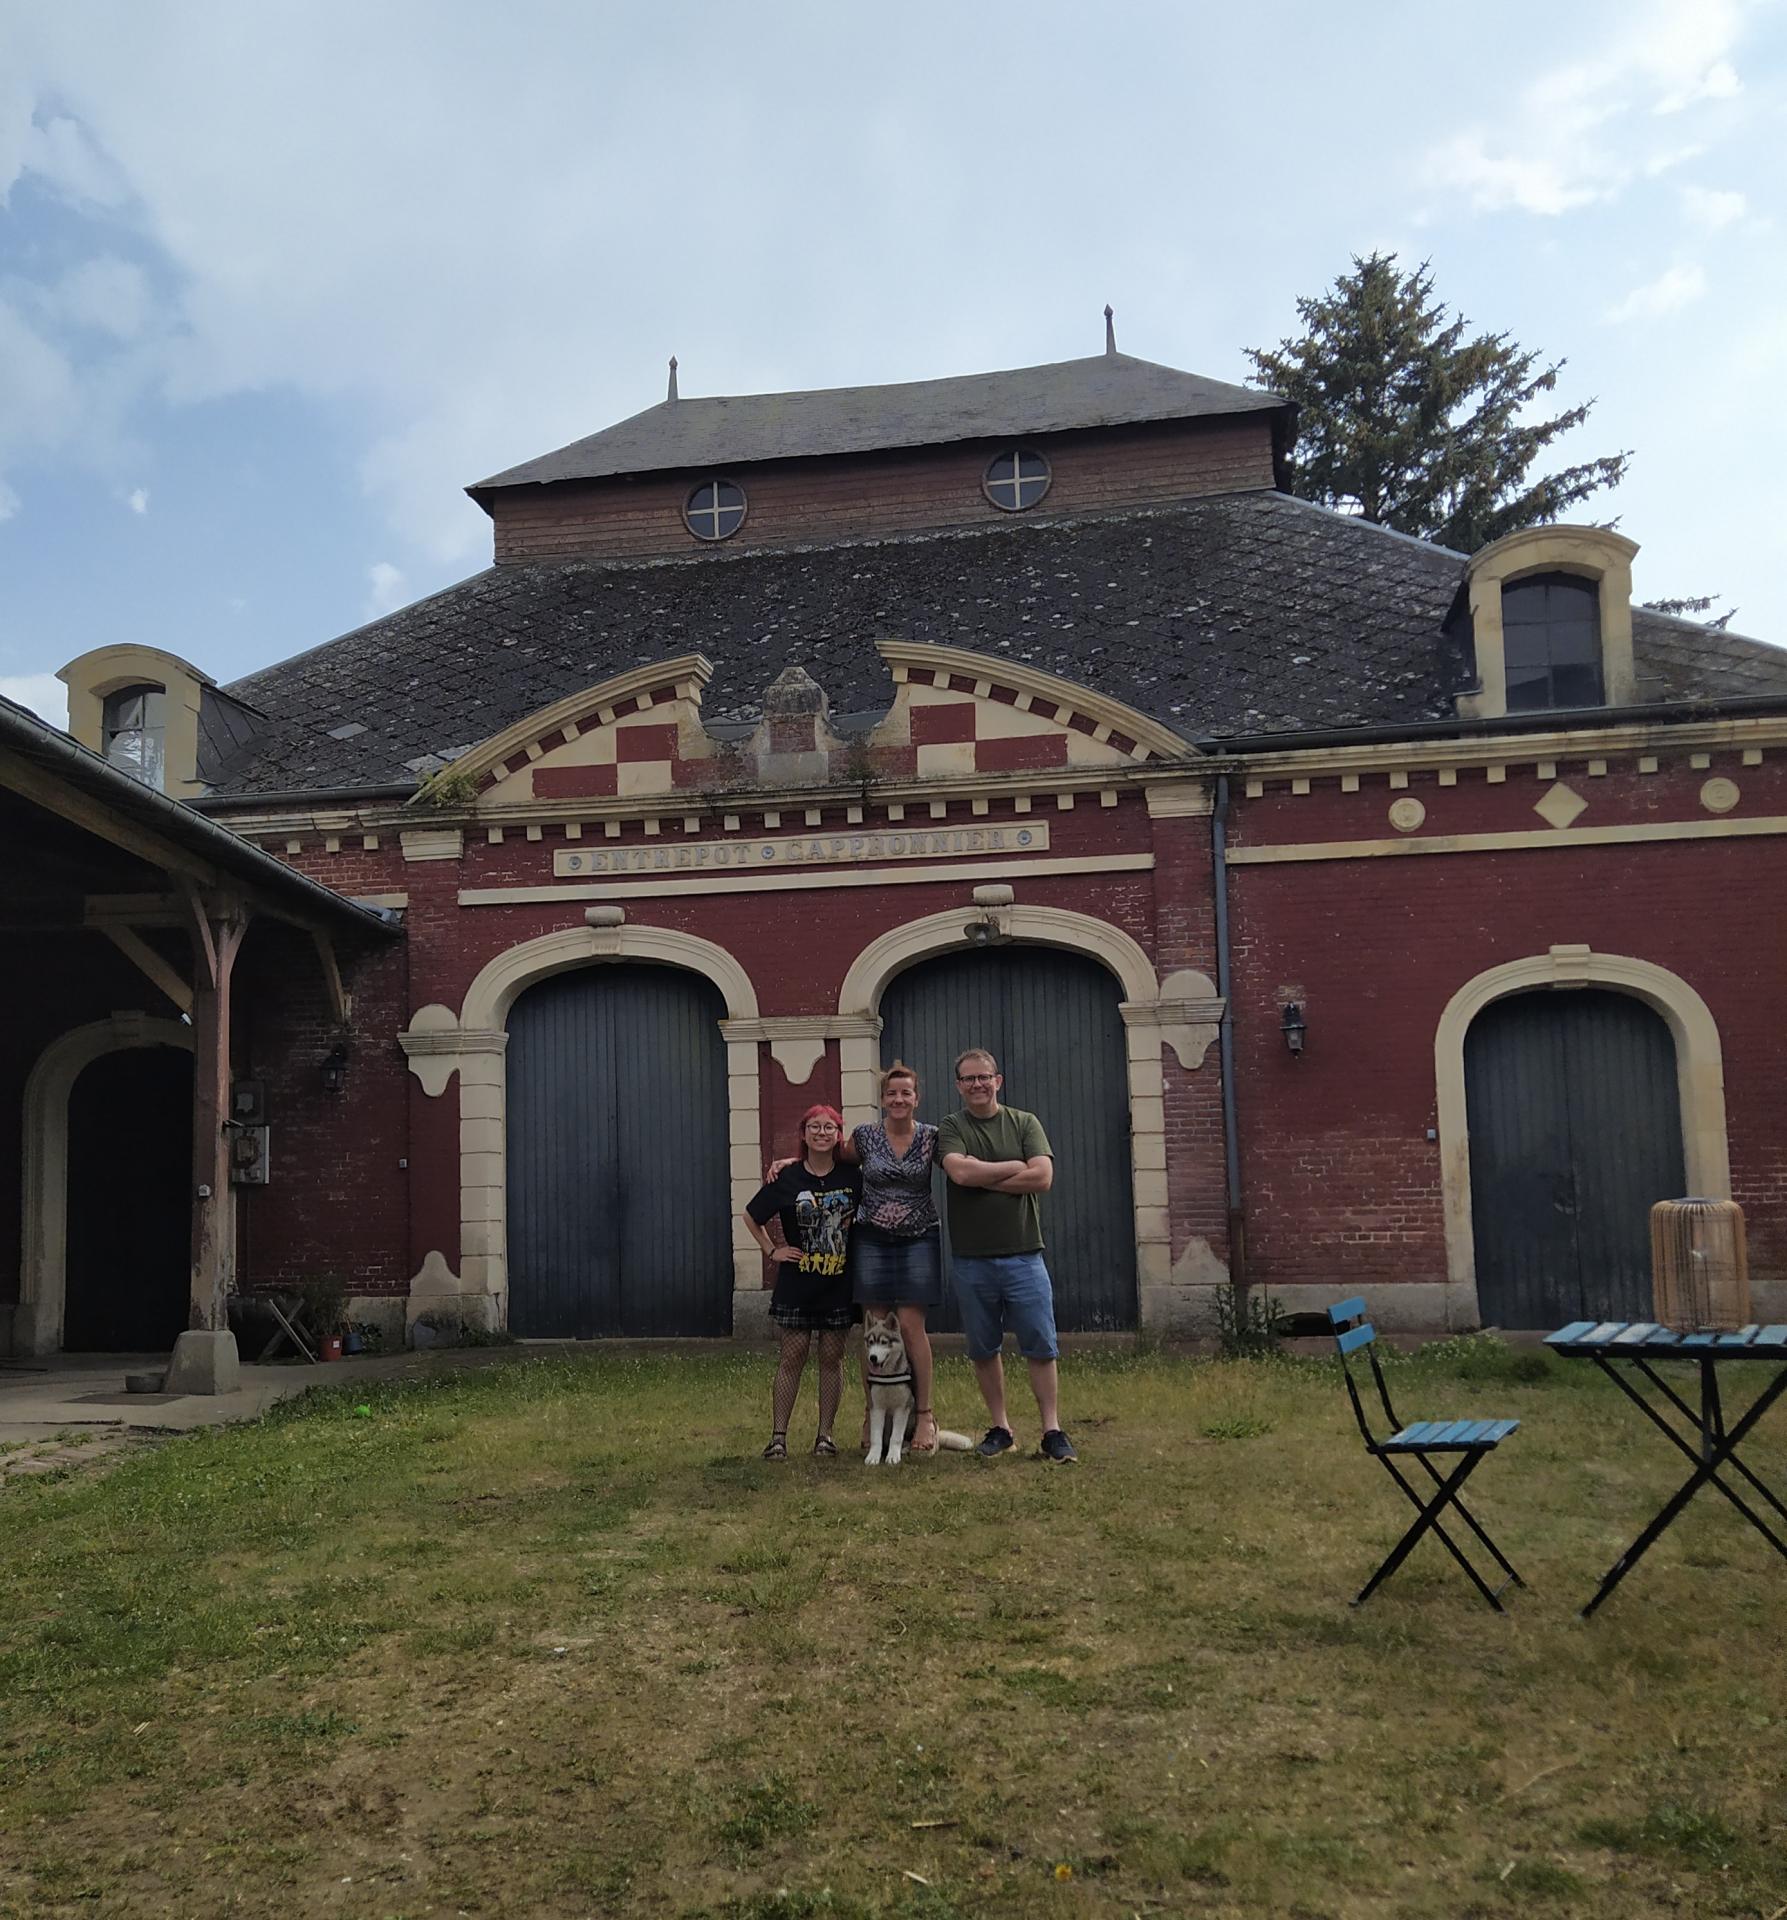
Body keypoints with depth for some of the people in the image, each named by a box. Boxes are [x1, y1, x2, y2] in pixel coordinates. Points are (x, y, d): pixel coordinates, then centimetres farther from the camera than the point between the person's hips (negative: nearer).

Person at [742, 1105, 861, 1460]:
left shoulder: (853, 1177, -1)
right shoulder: (787, 1178, -3)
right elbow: (751, 1216, 9)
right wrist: (771, 1251, 1)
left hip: (840, 1283, 1)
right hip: (797, 1283, -1)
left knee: (832, 1357, 6)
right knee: (793, 1356, 1)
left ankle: (825, 1436, 15)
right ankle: (778, 1436, 6)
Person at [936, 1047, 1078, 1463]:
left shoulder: (1025, 1123, 5)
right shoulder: (951, 1129, 3)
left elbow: (1042, 1177, -9)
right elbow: (960, 1171, -17)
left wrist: (983, 1177, -10)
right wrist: (1014, 1167, -9)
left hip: (1023, 1255, 0)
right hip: (971, 1260, 1)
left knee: (1041, 1347, 0)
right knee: (984, 1350, 9)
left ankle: (1052, 1431, 8)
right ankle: (999, 1429, 22)